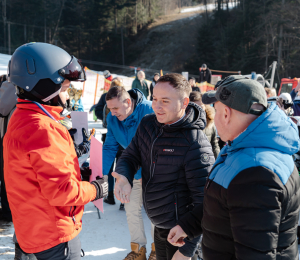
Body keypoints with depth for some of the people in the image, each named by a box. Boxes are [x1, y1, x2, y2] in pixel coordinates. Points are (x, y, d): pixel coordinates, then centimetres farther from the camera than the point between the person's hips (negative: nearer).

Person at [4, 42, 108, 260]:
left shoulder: (22, 118, 6)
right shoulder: (42, 128, -27)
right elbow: (61, 191, -27)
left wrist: (78, 170, 9)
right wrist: (95, 190, -11)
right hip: (54, 235, -9)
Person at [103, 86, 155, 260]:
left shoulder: (149, 111, -28)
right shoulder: (112, 118, -11)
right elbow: (110, 148, -7)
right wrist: (101, 173, -18)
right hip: (132, 172, 5)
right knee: (132, 209, 11)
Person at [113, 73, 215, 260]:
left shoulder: (196, 145, -27)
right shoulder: (148, 124, -4)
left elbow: (204, 203, -23)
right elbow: (130, 156, 4)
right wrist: (123, 176, -20)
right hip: (159, 225, 7)